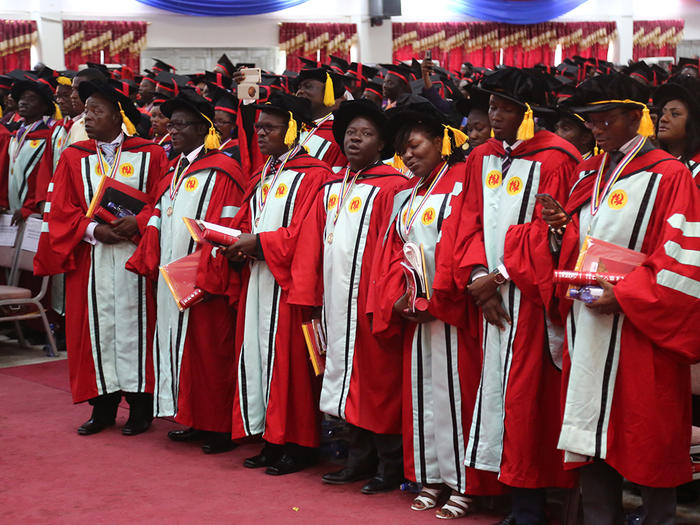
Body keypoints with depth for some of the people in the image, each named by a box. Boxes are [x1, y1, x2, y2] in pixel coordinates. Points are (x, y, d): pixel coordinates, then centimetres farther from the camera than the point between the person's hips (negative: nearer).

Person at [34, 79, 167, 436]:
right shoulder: (74, 157, 8)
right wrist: (93, 230, -11)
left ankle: (140, 407, 9)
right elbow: (61, 211, 4)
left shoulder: (150, 155, 2)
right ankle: (104, 406, 14)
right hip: (91, 260, 2)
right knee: (96, 326, 4)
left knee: (133, 325, 0)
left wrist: (138, 223, -18)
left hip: (134, 256, -2)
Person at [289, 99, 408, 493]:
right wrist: (306, 296, 7)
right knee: (348, 375, 10)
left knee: (377, 376, -2)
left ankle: (389, 465, 7)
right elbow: (310, 243, 15)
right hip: (335, 298, 7)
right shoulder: (331, 189, 17)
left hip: (369, 298, -7)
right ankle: (360, 457, 20)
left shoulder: (392, 187, -4)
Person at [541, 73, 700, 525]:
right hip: (588, 325, 6)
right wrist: (562, 228, -2)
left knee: (648, 439, 1)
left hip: (640, 328, -6)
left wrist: (623, 294, -18)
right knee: (592, 433, 8)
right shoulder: (589, 175, 14)